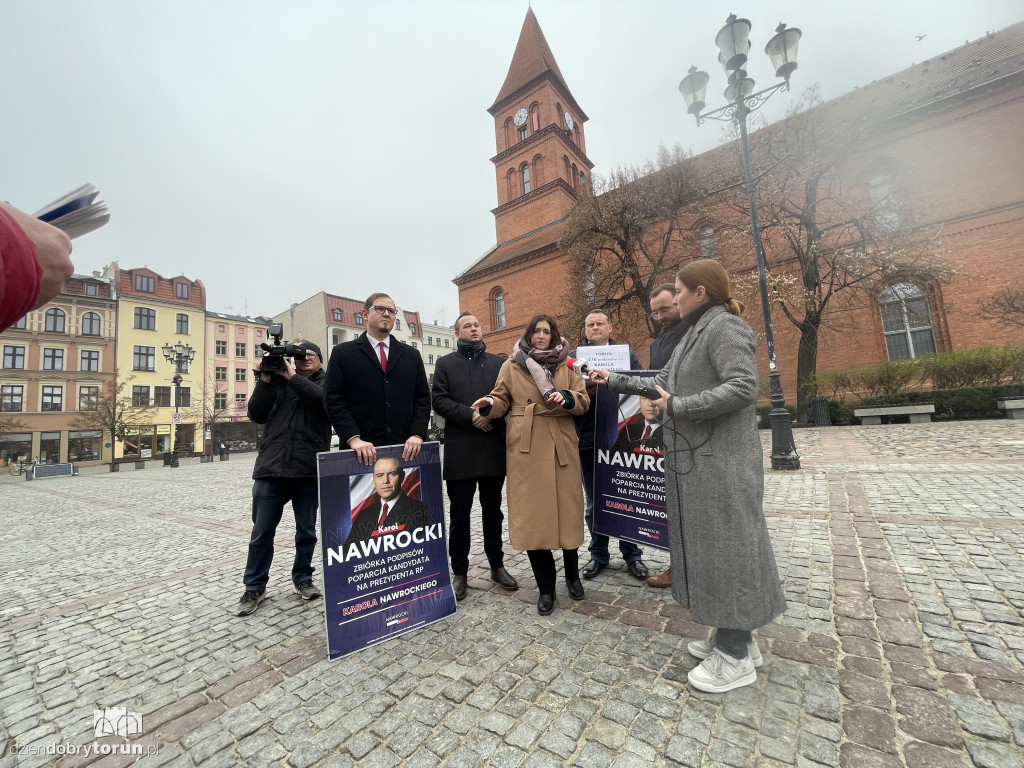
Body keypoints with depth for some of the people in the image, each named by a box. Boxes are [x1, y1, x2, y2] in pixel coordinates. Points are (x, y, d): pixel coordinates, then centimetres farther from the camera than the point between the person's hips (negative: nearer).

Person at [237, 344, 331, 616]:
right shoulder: (278, 382, 13)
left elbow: (325, 400, -15)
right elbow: (256, 415, 5)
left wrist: (293, 377, -11)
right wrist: (265, 379, -4)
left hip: (308, 470, -1)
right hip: (271, 468, 2)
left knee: (306, 531, 12)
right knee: (261, 532, 8)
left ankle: (302, 578, 29)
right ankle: (254, 587, 24)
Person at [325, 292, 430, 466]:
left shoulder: (412, 355, 14)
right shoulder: (342, 353, 6)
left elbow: (422, 399, 9)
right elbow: (333, 400, -1)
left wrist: (417, 434, -6)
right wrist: (353, 439, -14)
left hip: (405, 450, 3)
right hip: (362, 452, -2)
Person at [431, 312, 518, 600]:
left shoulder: (498, 362, 9)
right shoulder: (446, 363, 6)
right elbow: (439, 401, -4)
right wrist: (470, 416, -16)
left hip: (493, 448, 2)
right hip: (459, 450, -1)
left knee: (493, 510, 15)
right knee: (459, 514, 8)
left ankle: (497, 565, 30)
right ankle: (459, 572, 24)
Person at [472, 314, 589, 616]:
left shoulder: (566, 365, 11)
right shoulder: (511, 366, 8)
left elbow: (583, 400, 7)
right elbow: (502, 400, 8)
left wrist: (566, 398, -14)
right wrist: (490, 404, -14)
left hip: (560, 446, 1)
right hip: (526, 447, -1)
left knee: (566, 509, 8)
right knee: (531, 516, 1)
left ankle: (572, 575, 33)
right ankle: (546, 587, 19)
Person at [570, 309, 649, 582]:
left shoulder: (626, 354, 10)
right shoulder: (573, 357, 9)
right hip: (588, 438, 1)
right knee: (594, 503, 12)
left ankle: (632, 554, 25)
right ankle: (599, 554, 27)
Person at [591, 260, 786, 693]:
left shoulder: (723, 326, -11)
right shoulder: (699, 331, 18)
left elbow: (743, 387, -24)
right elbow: (665, 381, 21)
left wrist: (677, 406, -18)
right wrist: (613, 380, 21)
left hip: (720, 461, -9)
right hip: (697, 458, 9)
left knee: (724, 542, 0)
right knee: (710, 542, 14)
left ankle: (736, 656, 15)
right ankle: (734, 635, 30)